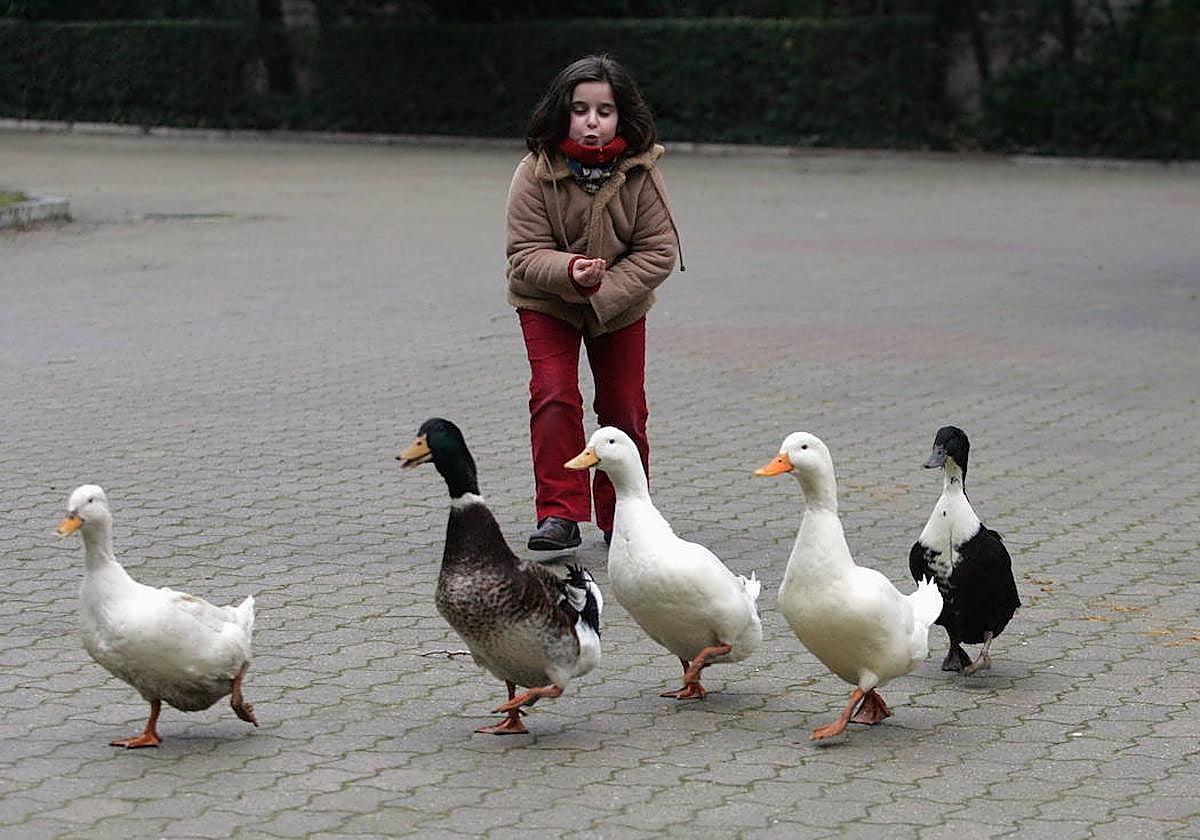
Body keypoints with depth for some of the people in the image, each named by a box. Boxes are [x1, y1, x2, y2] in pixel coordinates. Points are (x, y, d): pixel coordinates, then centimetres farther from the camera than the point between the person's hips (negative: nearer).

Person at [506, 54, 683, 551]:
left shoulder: (641, 173, -19)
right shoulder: (535, 173, -21)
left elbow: (658, 251, -16)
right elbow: (525, 254, -20)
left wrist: (604, 289, -27)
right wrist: (570, 272, -40)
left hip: (622, 304, 1)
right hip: (546, 303, -1)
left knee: (625, 408, 6)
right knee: (554, 398, -16)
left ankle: (621, 517, 21)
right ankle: (560, 514, -10)